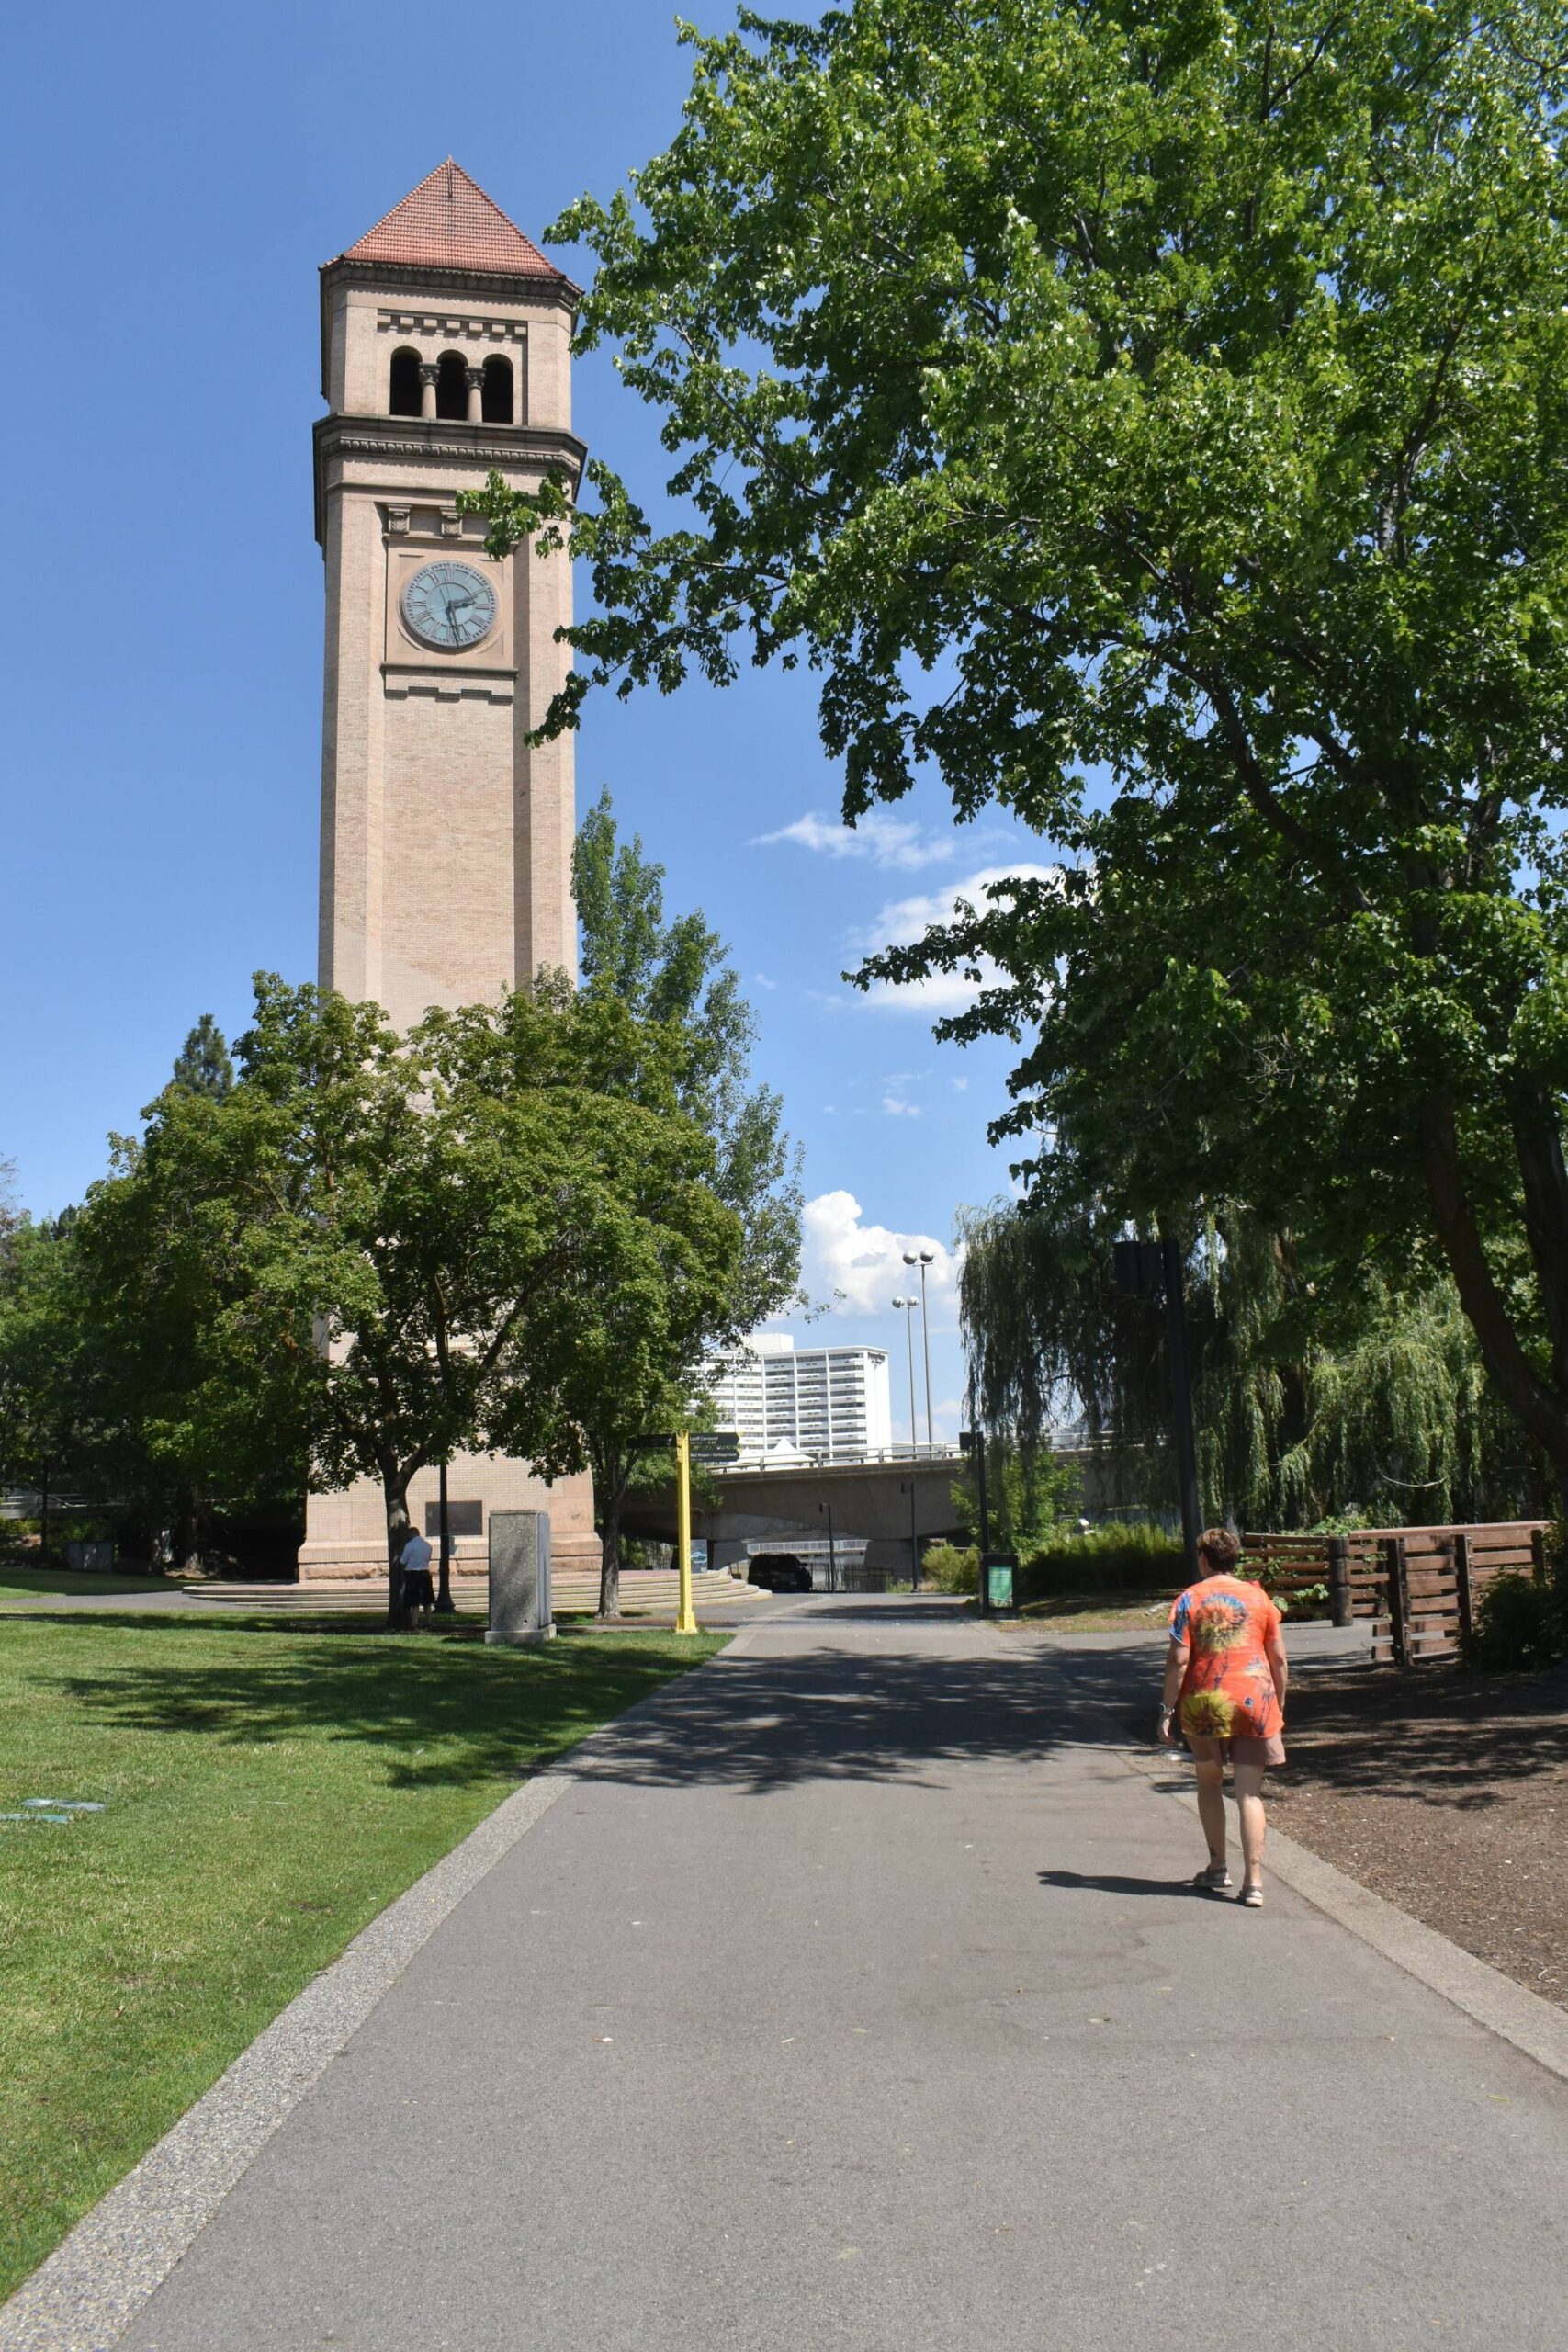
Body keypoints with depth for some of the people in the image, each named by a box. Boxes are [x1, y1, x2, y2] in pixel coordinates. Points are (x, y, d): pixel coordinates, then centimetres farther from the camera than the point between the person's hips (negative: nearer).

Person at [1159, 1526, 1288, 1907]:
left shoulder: (1190, 1599, -3)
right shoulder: (1258, 1597, 6)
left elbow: (1178, 1660, -9)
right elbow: (1279, 1659, 8)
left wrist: (1167, 1710, -4)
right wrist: (1279, 1707, 18)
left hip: (1205, 1703, -1)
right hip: (1254, 1701, 1)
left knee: (1209, 1784, 18)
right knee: (1250, 1793, 3)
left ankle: (1218, 1868, 24)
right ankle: (1253, 1882, -4)